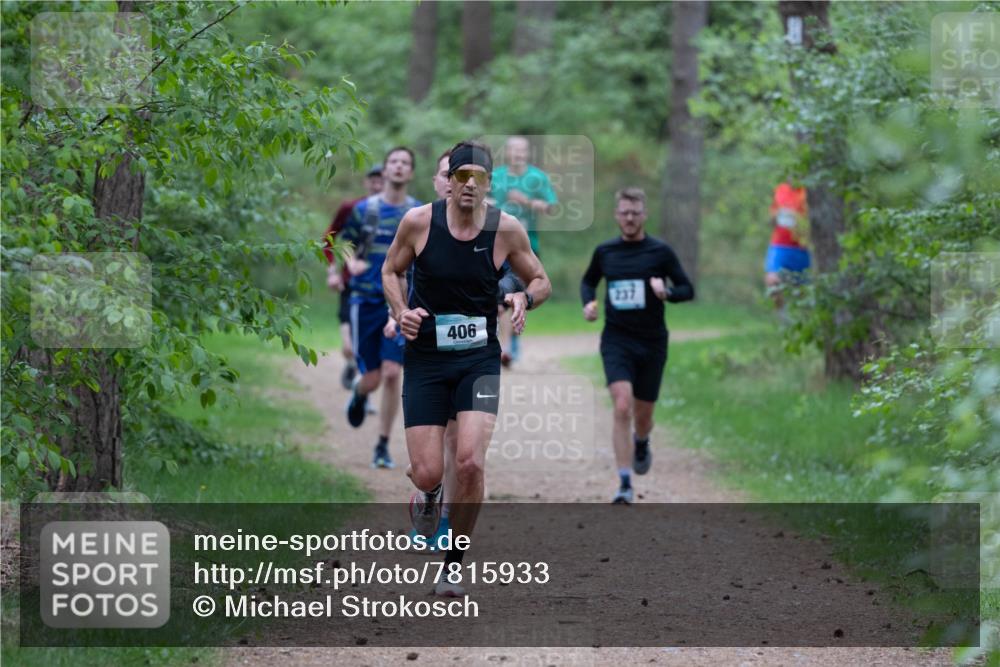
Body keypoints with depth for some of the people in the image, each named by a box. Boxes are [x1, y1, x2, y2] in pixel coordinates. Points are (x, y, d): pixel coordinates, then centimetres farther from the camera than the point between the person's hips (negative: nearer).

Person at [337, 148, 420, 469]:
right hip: (366, 300, 0)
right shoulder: (364, 210, 3)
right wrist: (352, 263, -11)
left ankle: (383, 446, 0)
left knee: (392, 373, -13)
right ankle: (359, 394, 40)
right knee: (372, 378, 0)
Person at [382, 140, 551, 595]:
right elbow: (391, 271, 10)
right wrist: (402, 311, -8)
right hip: (425, 358, 0)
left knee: (470, 462, -18)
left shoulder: (506, 229, -6)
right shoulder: (418, 221, -7)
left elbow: (541, 281, 8)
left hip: (479, 359, 0)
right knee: (427, 473, -6)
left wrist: (524, 298, -14)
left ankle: (452, 567, 1)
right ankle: (428, 497, 35)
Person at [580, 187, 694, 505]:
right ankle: (625, 484, -16)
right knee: (622, 407, -19)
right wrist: (588, 302, 1)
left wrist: (667, 292, -19)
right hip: (616, 340, 0)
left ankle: (641, 444, 49)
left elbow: (688, 289, 2)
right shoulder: (604, 252, 4)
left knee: (642, 416, 11)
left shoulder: (660, 252, -2)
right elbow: (588, 281, 22)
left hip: (652, 343, 0)